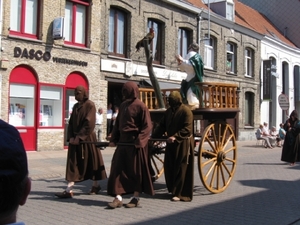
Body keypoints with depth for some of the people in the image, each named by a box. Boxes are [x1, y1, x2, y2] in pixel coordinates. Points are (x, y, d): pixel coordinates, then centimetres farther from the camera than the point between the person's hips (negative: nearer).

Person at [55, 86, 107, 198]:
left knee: (91, 161, 7)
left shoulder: (90, 105, -8)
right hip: (75, 138, 6)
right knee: (73, 164, 1)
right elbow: (71, 123, 11)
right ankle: (69, 190, -1)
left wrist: (79, 137, -18)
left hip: (87, 139, -6)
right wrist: (70, 137, -3)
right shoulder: (75, 106, 13)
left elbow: (89, 124, -16)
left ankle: (95, 185, 23)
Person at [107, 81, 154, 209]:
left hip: (135, 143, -7)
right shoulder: (123, 106, 11)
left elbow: (147, 127, -12)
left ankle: (136, 198, 16)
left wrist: (139, 141, -22)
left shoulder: (140, 106, -9)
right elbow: (118, 124, 16)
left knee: (136, 171, 4)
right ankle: (118, 198, 7)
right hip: (123, 142, 7)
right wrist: (113, 139, 7)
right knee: (117, 169, 2)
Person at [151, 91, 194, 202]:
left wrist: (175, 137, -28)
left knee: (181, 169, -2)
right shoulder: (168, 111, 12)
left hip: (183, 144, -7)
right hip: (171, 143, 7)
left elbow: (187, 129, -18)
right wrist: (153, 136, -1)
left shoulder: (186, 111, -10)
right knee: (169, 167, 9)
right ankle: (173, 189, 24)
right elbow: (162, 126, 11)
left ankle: (179, 193, 6)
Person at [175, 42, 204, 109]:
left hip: (193, 81, -10)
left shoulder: (192, 55, -2)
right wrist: (179, 62, 12)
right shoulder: (193, 56, 25)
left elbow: (191, 65, -21)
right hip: (190, 80, 10)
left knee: (193, 103, -18)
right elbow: (183, 69, 27)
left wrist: (182, 60, -17)